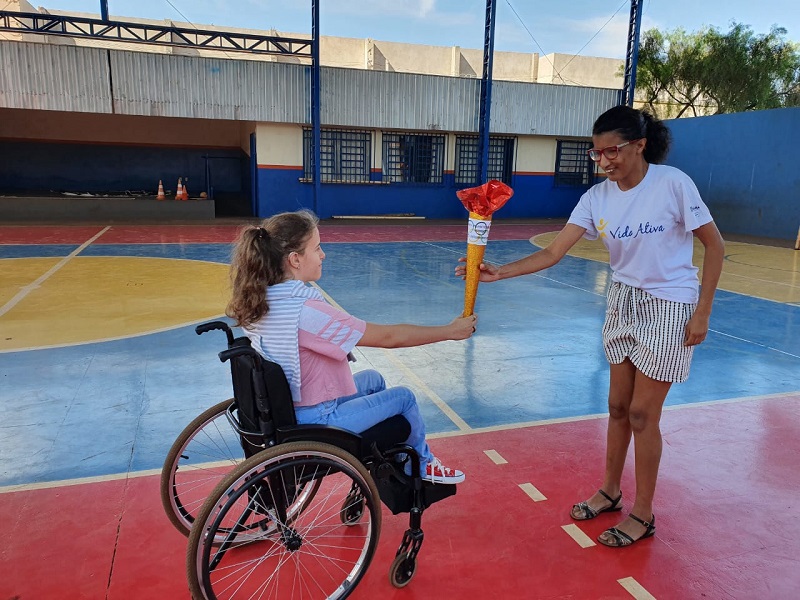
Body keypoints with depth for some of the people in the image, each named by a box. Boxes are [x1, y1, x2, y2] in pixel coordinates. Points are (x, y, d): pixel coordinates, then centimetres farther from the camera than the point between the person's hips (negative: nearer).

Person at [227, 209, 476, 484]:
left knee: (373, 379, 25)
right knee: (404, 397, 10)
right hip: (316, 422, -8)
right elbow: (390, 337, -24)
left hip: (283, 410, 8)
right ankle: (422, 465, 36)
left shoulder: (257, 299, -7)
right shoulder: (308, 312, -32)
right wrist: (450, 330, -14)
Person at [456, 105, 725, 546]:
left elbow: (714, 245, -8)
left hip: (668, 307, -5)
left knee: (642, 413, -1)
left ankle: (642, 514, 19)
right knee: (618, 406, 14)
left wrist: (702, 312, -12)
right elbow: (553, 253, -11)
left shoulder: (672, 183, -17)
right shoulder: (597, 197, -5)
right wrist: (501, 272, -25)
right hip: (622, 302, 5)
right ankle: (610, 492, 34)